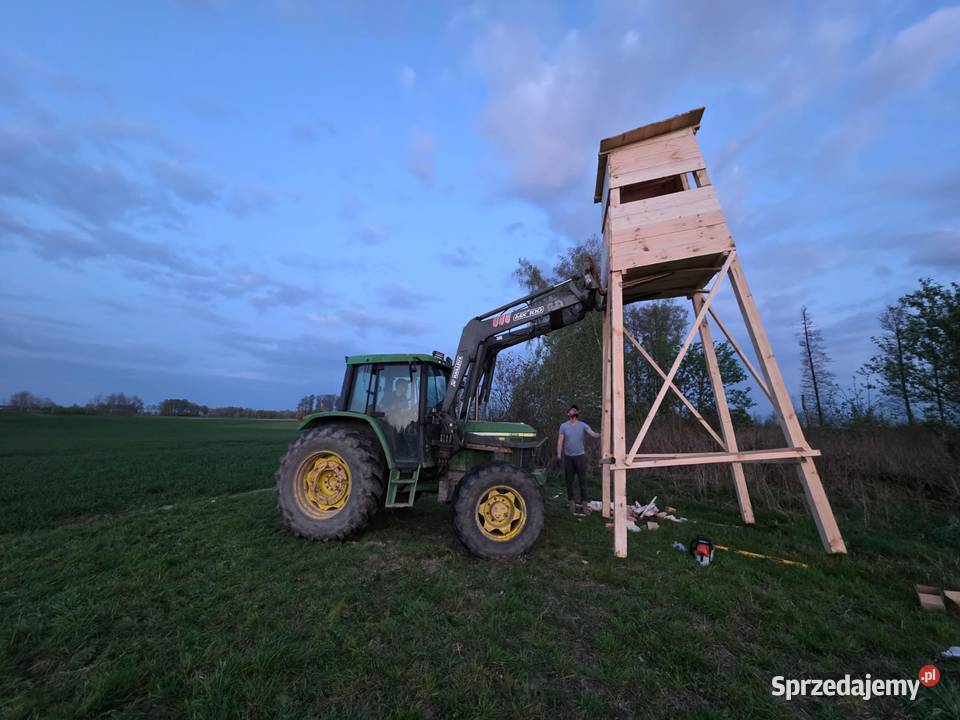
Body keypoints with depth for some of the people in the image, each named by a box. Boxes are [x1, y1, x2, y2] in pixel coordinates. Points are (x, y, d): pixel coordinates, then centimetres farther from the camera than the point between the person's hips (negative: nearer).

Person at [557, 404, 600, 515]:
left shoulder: (583, 425, -1)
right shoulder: (564, 426, 0)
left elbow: (593, 434, -16)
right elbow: (560, 441, -1)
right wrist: (559, 456, -7)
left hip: (580, 456, 0)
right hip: (568, 457, 1)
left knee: (582, 480, 2)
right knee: (569, 480, 8)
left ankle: (584, 502, 13)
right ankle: (571, 501, 22)